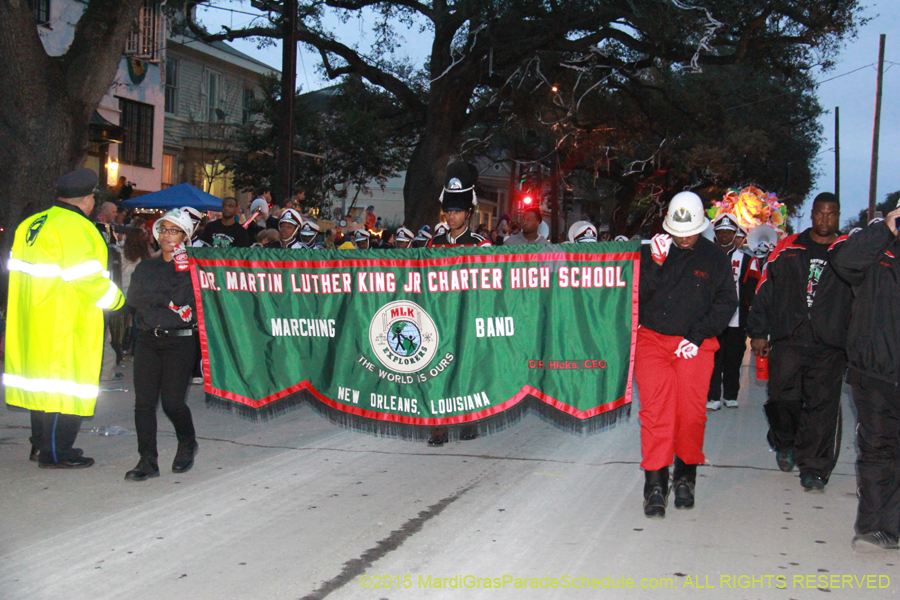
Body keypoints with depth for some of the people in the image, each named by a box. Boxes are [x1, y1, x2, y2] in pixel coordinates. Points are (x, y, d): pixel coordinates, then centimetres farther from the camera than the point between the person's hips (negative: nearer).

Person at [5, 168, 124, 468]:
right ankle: (56, 453, 3)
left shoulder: (28, 226, 12)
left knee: (41, 379, 17)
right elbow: (89, 280, -19)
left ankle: (41, 443, 27)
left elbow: (19, 271, 16)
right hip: (63, 324, -9)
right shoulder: (77, 229, -15)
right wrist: (117, 300, -3)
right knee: (66, 384, -2)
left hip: (28, 318, 9)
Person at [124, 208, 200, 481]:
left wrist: (182, 268, -11)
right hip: (147, 340, 4)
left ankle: (187, 444, 23)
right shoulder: (145, 267, 16)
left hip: (180, 341, -4)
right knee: (144, 401, -3)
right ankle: (148, 460, 2)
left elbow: (184, 298, -11)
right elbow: (133, 298, -1)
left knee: (172, 401, -5)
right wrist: (169, 300, -10)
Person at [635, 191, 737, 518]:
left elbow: (726, 302, 6)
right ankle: (655, 482, -6)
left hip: (695, 345, 1)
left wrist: (699, 335, -5)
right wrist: (656, 264, -15)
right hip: (652, 341, 0)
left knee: (692, 413, -4)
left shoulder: (715, 258, 7)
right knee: (655, 409, -10)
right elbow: (638, 294, -1)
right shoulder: (651, 251, 6)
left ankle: (685, 475, 17)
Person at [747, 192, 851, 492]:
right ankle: (785, 443, 32)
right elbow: (764, 291, 8)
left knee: (823, 405, -3)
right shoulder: (787, 249, 7)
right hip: (787, 341, 0)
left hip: (829, 346, 0)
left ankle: (814, 468, 7)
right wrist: (759, 332, 4)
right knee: (783, 397, 3)